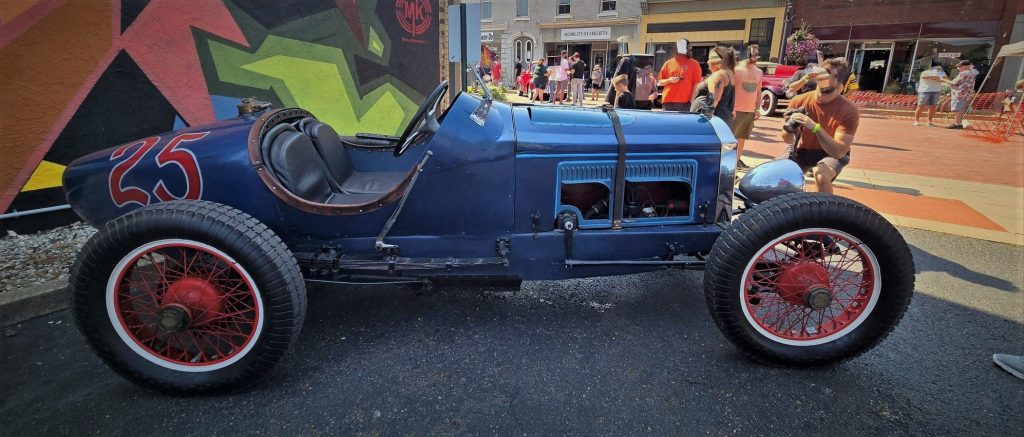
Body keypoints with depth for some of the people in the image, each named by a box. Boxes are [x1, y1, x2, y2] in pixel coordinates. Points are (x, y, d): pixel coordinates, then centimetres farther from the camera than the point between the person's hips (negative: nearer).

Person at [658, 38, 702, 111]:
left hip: (685, 102, -2)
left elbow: (696, 84, 1)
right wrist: (669, 80, -7)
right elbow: (659, 82, 14)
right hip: (668, 101, 2)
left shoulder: (694, 64, 5)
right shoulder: (669, 63, 12)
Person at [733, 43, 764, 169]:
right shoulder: (738, 70, -5)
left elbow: (758, 91, 15)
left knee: (742, 137, 11)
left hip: (751, 110, 5)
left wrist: (757, 109, 11)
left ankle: (738, 159, 19)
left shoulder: (759, 72, 11)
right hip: (737, 109, -5)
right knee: (731, 136, -3)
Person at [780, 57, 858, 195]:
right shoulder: (799, 101, -14)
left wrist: (815, 128, -45)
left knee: (821, 175, -34)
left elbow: (839, 151, -31)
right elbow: (788, 140, -5)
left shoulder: (849, 111, -24)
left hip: (832, 154, -4)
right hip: (803, 149, 4)